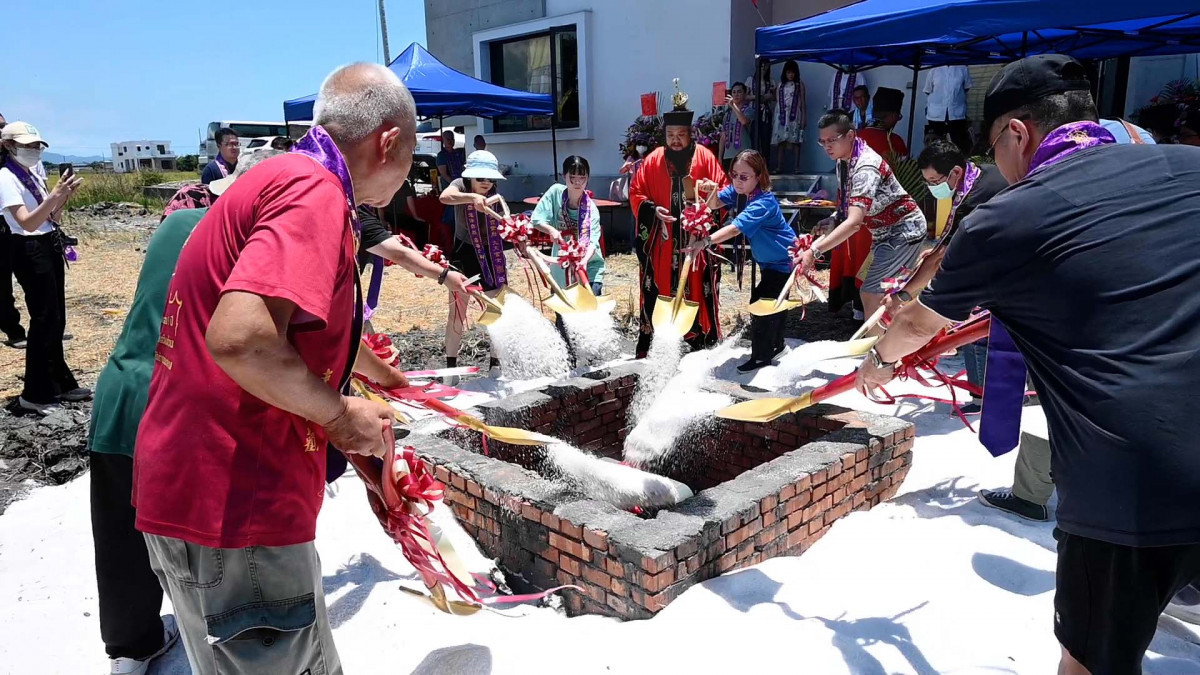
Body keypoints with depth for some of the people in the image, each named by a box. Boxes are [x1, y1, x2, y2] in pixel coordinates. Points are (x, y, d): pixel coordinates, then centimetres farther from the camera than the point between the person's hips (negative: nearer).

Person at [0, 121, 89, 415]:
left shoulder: (34, 175, 12)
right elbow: (27, 223, -22)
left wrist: (64, 195, -1)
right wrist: (55, 195, -27)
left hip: (51, 247, 8)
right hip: (30, 252, -8)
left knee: (56, 318, 13)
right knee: (44, 319, -6)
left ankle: (60, 384, 23)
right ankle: (34, 393, 3)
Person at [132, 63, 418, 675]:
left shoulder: (280, 179, 15)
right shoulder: (315, 190, -18)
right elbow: (240, 339, -32)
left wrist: (377, 370, 44)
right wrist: (338, 415, -16)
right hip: (234, 508, -10)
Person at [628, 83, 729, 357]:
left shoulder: (705, 157, 2)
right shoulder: (654, 160, 5)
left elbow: (723, 190, 3)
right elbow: (636, 193, 7)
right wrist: (654, 210, -10)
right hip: (662, 239, 1)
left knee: (697, 287, 1)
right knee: (659, 288, 2)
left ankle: (702, 339, 12)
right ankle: (652, 341, 9)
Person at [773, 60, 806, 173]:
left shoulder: (799, 84, 7)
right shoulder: (781, 84, 13)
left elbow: (803, 102, 5)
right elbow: (777, 100, 11)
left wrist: (804, 118, -1)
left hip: (794, 116, -2)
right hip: (782, 116, 2)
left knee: (795, 142, -6)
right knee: (780, 142, -3)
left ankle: (796, 168, -6)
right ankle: (779, 167, -1)